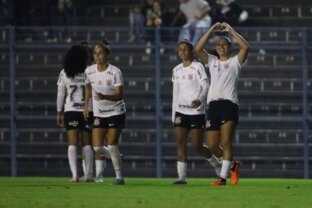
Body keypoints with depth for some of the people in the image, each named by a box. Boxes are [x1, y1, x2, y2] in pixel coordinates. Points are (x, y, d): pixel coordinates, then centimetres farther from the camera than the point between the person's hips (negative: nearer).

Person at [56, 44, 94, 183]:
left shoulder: (64, 74, 1)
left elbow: (60, 94, 5)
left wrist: (59, 113, 13)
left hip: (71, 111, 0)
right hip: (87, 111, 0)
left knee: (72, 144, -1)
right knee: (87, 144, 9)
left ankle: (74, 175, -12)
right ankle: (88, 175, 7)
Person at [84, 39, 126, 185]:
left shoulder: (115, 72, -16)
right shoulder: (89, 71, -2)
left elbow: (119, 95, -19)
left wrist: (104, 96, -36)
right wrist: (86, 105, 11)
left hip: (115, 112, -5)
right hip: (99, 114, 5)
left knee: (112, 146, -8)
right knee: (97, 147, -3)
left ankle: (119, 177, 6)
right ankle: (116, 157, 29)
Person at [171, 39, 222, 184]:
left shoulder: (197, 67, -4)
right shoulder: (176, 70, 13)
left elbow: (205, 86, -12)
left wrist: (200, 99, -30)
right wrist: (173, 115, 13)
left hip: (196, 111, -5)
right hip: (181, 111, 5)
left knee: (197, 146, -4)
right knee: (180, 143, -6)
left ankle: (215, 163, 22)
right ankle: (182, 176, -7)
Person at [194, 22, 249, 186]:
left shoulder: (235, 61, 10)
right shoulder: (212, 61, 20)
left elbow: (245, 46, -7)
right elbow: (197, 49, 6)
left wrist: (230, 30, -2)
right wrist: (211, 31, 3)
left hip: (229, 103, -4)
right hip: (213, 104, 4)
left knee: (226, 142, -14)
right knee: (212, 146, 1)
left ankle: (223, 177, -15)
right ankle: (232, 166, 23)